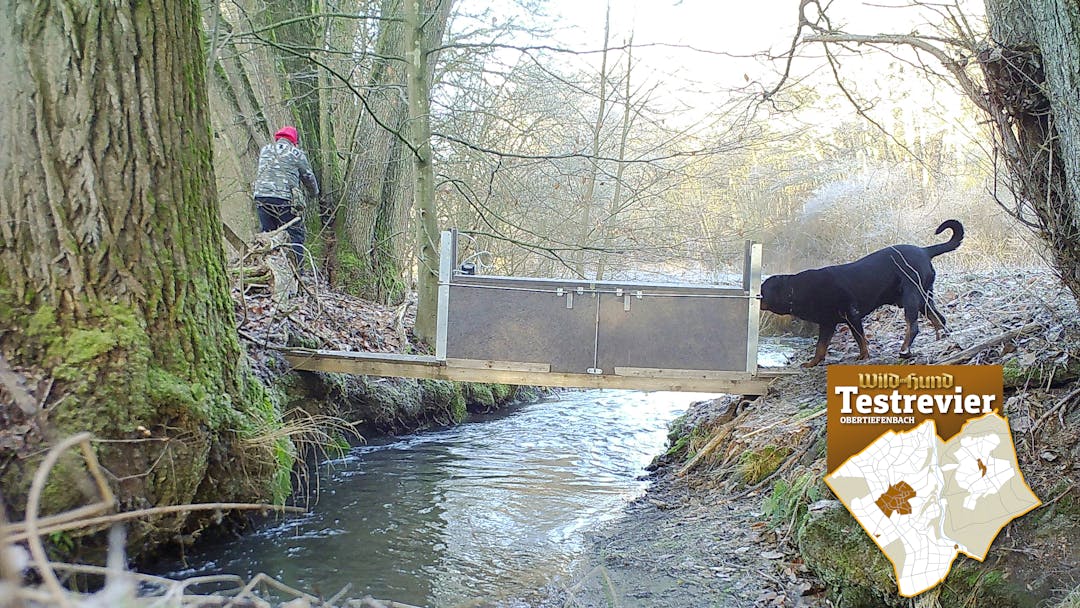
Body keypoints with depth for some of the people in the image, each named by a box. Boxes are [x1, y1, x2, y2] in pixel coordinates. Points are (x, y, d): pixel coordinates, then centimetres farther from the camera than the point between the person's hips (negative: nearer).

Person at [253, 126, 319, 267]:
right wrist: (315, 194, 32)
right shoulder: (297, 154, 5)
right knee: (295, 235, 2)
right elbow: (308, 177, 15)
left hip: (261, 196, 5)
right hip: (284, 198, -5)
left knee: (267, 234, 14)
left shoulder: (264, 150, 17)